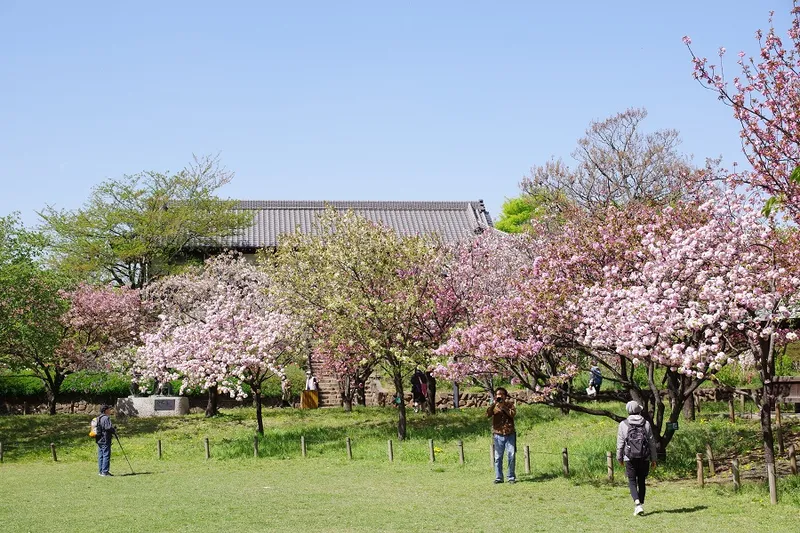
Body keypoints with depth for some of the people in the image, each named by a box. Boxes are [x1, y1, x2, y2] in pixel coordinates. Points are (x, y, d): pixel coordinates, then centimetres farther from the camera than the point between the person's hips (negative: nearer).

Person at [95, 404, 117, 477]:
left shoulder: (98, 418, 15)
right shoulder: (106, 418, -14)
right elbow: (109, 427, -23)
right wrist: (114, 431, -3)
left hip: (99, 440, 9)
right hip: (105, 440, -9)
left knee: (100, 456, 11)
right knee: (106, 455, -6)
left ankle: (101, 471, 15)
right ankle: (105, 471, -8)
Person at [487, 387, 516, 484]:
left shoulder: (509, 404, 7)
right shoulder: (494, 406, 6)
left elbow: (513, 413, -10)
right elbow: (487, 414, -12)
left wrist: (503, 407, -16)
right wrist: (494, 404, -20)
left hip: (510, 434, 0)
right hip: (498, 435, 0)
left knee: (512, 456, 0)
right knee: (498, 457, 2)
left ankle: (511, 477, 8)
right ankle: (498, 477, 7)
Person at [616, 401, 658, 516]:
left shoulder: (623, 424, -3)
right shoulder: (646, 424, 2)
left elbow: (620, 443, 1)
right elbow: (652, 443, 4)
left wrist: (620, 458, 12)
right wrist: (653, 459, 11)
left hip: (630, 458, -2)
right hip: (644, 458, 2)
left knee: (632, 482, 3)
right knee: (641, 481, 14)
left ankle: (638, 504, -15)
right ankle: (641, 505, 17)